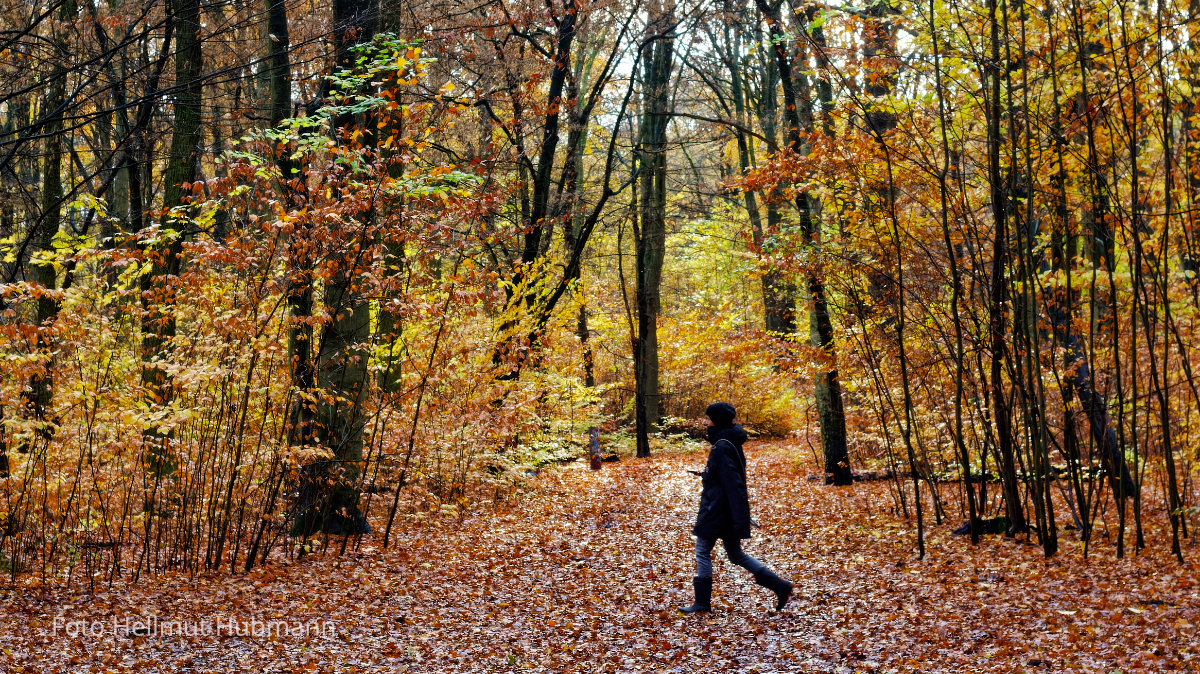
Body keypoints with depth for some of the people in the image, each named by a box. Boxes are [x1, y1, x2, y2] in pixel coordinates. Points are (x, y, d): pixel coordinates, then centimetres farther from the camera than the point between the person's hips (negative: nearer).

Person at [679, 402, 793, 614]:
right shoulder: (730, 441, 10)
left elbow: (732, 482, -24)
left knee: (702, 552, 4)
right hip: (727, 509, 10)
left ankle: (702, 602, 12)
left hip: (717, 508, -10)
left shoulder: (722, 447, -19)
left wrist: (738, 521, -25)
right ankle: (780, 586, 12)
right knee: (736, 554, 15)